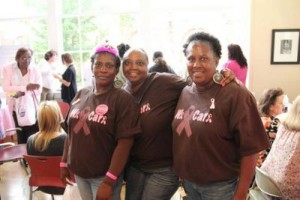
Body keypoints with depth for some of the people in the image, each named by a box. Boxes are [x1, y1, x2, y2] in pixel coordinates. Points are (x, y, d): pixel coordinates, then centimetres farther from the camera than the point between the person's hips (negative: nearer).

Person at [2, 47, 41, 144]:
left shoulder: (35, 70, -2)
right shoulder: (8, 69, -2)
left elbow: (38, 89, -7)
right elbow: (6, 87, -11)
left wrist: (23, 92, -23)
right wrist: (26, 87, -23)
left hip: (32, 107, -1)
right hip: (16, 107, 1)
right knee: (20, 135, 11)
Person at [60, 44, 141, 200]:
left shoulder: (123, 99, -14)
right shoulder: (81, 95, 2)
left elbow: (124, 143, -17)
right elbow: (72, 132, 10)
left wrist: (108, 181, -19)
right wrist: (64, 163, 10)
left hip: (103, 175, -5)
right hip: (78, 172, 5)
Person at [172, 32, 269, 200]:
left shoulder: (235, 95, -18)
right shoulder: (184, 93, 1)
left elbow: (249, 150, -17)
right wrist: (182, 175, 9)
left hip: (220, 186, -5)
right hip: (188, 182, 6)